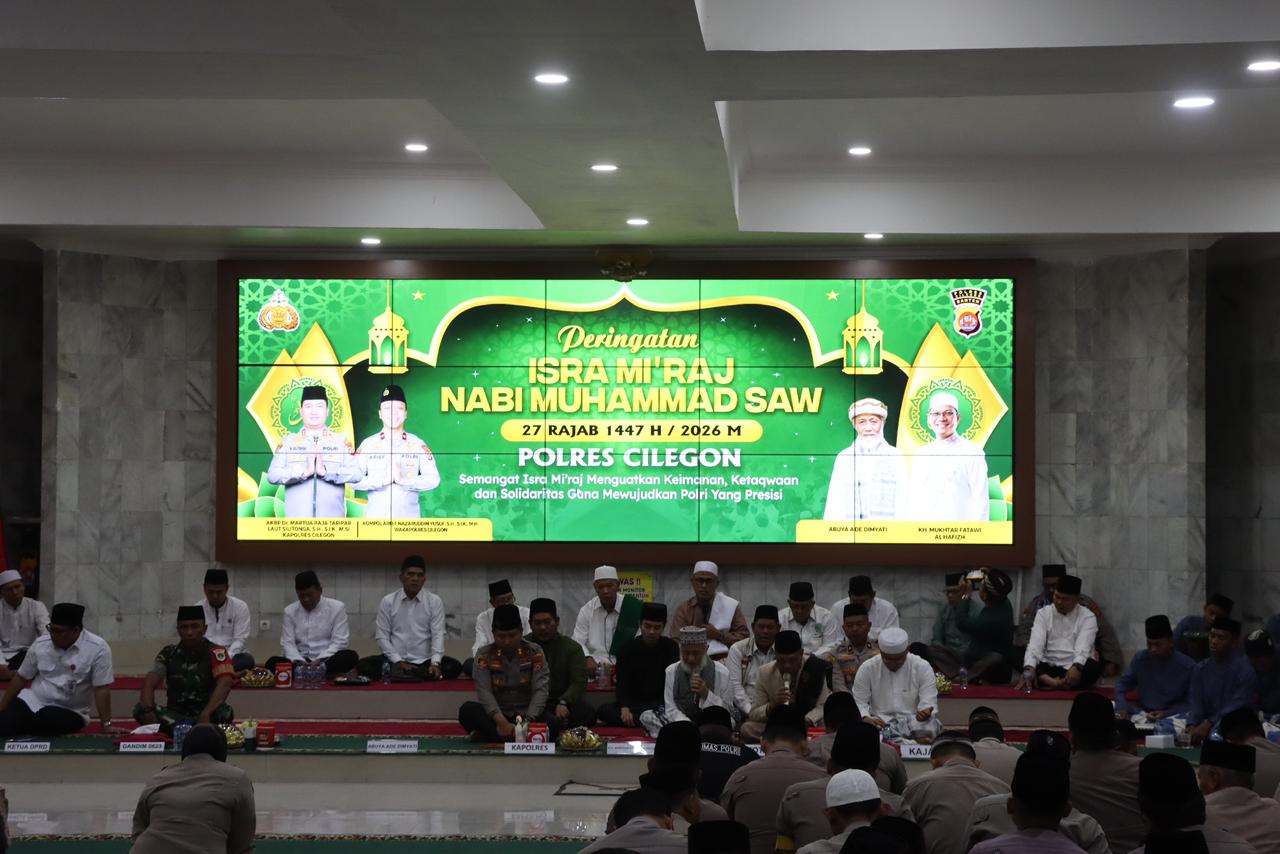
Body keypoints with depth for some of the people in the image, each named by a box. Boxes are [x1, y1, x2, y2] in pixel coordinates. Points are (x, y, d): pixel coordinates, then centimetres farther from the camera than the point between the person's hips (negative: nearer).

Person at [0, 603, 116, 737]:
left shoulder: (97, 648, -13)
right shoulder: (40, 643, 1)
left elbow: (101, 689, -13)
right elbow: (21, 678, 10)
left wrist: (106, 725, -15)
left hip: (68, 712, -3)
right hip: (31, 702, 3)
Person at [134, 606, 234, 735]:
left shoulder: (215, 653, -5)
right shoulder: (168, 654, 6)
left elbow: (224, 684, -20)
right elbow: (149, 683, -5)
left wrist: (205, 715, -34)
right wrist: (148, 713, -26)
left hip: (206, 715, -3)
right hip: (175, 716, 3)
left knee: (224, 713, -36)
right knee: (140, 709, -24)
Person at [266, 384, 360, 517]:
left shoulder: (342, 441, 10)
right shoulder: (288, 442, 11)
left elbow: (356, 473, -2)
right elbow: (272, 475, 0)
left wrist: (326, 471, -17)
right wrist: (304, 472, -15)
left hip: (332, 517, 0)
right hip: (296, 519, 0)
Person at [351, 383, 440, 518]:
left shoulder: (418, 445, 5)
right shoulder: (368, 445, 4)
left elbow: (433, 479, -2)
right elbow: (354, 479, -3)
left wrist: (403, 479, -15)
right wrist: (382, 480, -16)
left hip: (409, 518, 0)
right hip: (376, 520, 0)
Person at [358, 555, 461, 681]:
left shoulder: (435, 602, 4)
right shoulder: (387, 602, 5)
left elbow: (438, 634, -4)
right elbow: (382, 636, 1)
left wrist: (435, 663, -22)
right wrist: (398, 662, -13)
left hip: (424, 661, 0)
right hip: (394, 661, 0)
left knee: (454, 666, -30)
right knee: (363, 665, -27)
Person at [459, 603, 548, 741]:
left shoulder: (534, 652, -1)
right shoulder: (485, 655, -1)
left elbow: (540, 690, -10)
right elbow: (484, 691, -13)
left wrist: (527, 722, -26)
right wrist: (502, 722, -30)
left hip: (525, 714, 0)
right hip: (497, 715, 0)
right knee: (467, 710, -28)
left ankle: (492, 735, -29)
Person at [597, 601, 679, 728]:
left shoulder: (671, 647, 4)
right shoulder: (628, 649, 5)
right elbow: (621, 683, -3)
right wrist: (624, 709, -23)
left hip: (661, 703, -2)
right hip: (633, 702, 2)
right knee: (603, 711, -29)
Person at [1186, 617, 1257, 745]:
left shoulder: (1245, 670, -8)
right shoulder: (1200, 669, 9)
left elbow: (1237, 706, -17)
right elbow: (1195, 703, 1)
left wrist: (1208, 725, -29)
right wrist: (1191, 726, -21)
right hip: (1207, 728, 4)